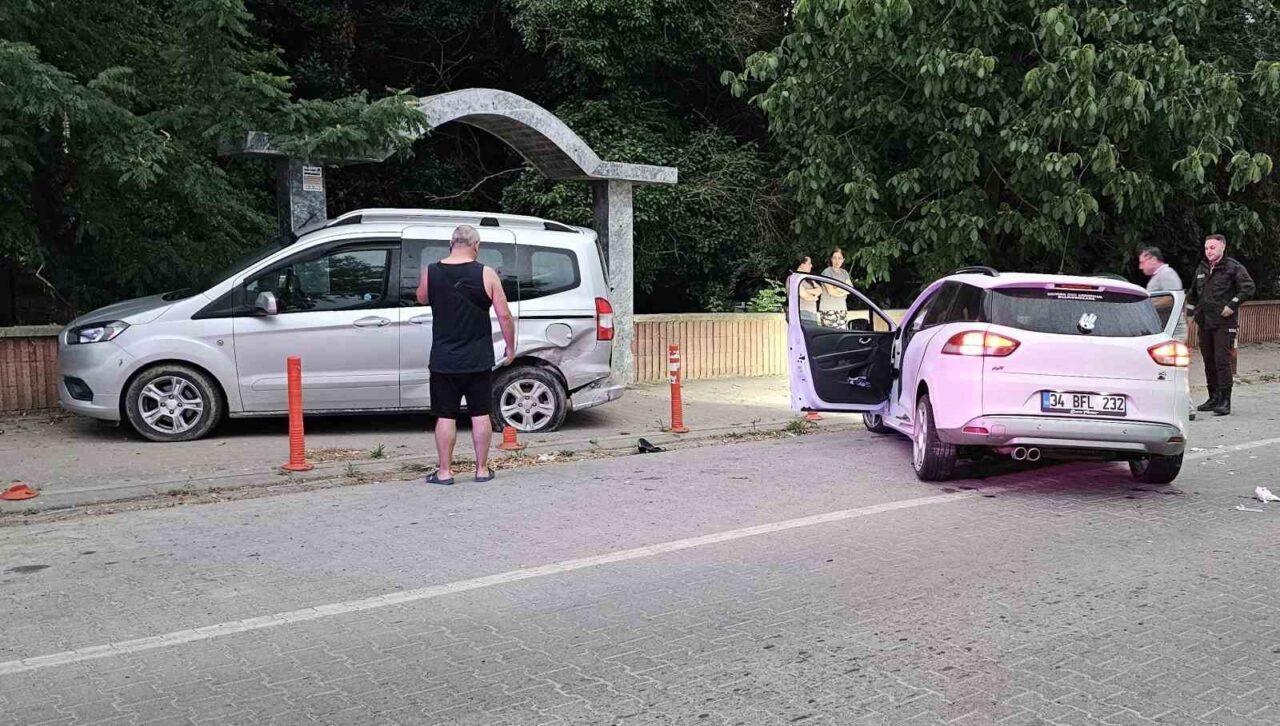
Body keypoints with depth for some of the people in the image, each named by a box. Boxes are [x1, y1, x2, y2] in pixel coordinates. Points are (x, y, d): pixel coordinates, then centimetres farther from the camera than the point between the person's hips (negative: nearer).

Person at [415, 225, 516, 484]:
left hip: (443, 360, 1)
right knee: (480, 414, 9)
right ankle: (482, 470, 15)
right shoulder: (486, 274, -8)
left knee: (445, 416, 7)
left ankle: (444, 472, 11)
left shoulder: (431, 272, -3)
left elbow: (422, 299, 18)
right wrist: (510, 347, 5)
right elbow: (504, 315, -7)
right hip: (478, 360, 0)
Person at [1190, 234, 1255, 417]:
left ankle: (1225, 401, -10)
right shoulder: (1201, 269, 16)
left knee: (1222, 361, -11)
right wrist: (1196, 312, 18)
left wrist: (1232, 305, -15)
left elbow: (1248, 288, -9)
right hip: (1204, 323, 7)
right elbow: (1194, 293, 28)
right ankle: (1214, 398, 19)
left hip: (1224, 323, -7)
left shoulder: (1233, 267, -4)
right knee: (1209, 361, 10)